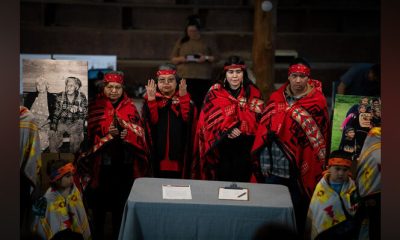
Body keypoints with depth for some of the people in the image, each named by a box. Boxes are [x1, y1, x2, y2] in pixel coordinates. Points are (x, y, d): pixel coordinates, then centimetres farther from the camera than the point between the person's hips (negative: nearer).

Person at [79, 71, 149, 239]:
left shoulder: (130, 107, 7)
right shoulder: (95, 107, 2)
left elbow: (140, 132, 1)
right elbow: (90, 133, -4)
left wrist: (128, 133, -19)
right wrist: (107, 133, -21)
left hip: (125, 162, 1)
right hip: (101, 161, -1)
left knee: (120, 201, 8)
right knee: (99, 201, 6)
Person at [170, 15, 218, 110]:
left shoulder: (207, 42, 11)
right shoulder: (181, 42, 15)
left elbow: (216, 57, 11)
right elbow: (173, 59, 15)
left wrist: (206, 58, -9)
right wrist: (180, 59, -6)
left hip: (203, 77, -1)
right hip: (185, 77, 1)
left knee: (201, 102, -7)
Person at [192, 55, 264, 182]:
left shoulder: (253, 93, 6)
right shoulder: (215, 92, 5)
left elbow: (257, 119, 1)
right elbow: (210, 119, -1)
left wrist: (239, 130, -16)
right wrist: (227, 130, -16)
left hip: (244, 147, 0)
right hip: (221, 146, 0)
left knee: (241, 180, -3)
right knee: (223, 181, -3)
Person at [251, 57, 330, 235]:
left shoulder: (317, 102, -3)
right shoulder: (276, 98, 5)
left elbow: (318, 136, -5)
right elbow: (264, 129, 4)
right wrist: (265, 161, 0)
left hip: (300, 165, -2)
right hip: (275, 165, 3)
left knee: (297, 208, 7)